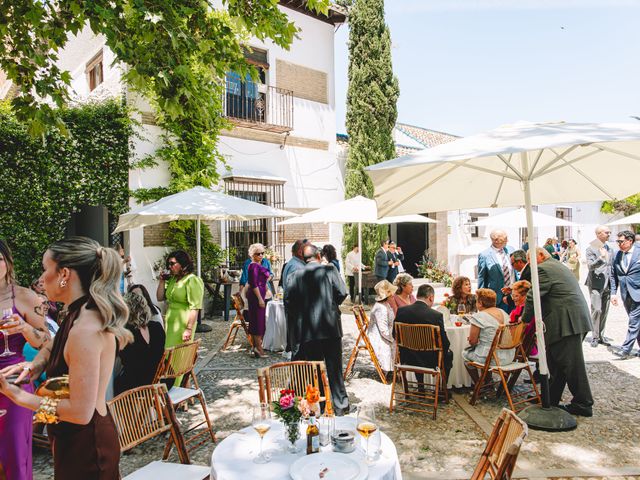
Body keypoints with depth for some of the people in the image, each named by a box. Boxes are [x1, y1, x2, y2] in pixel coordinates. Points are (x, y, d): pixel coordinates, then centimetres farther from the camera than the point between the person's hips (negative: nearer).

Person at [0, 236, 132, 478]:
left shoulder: (85, 329, -28)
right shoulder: (78, 314, 1)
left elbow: (80, 411, -27)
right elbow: (54, 346, 22)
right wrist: (35, 364, 2)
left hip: (85, 443, -9)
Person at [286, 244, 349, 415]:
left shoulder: (297, 275, -2)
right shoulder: (329, 270, -4)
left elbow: (288, 295, -8)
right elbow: (342, 293, -9)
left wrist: (302, 308, 9)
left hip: (307, 329, 1)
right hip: (331, 326, -1)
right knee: (334, 367, 9)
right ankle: (340, 405, 16)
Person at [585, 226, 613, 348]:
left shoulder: (609, 249, 14)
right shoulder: (591, 248, -7)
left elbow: (611, 267, 20)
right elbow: (590, 266, -18)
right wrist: (601, 258, -34)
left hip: (607, 285, 7)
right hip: (596, 284, -6)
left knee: (604, 311, 10)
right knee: (596, 310, -10)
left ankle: (601, 335, 21)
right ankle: (594, 337, 0)